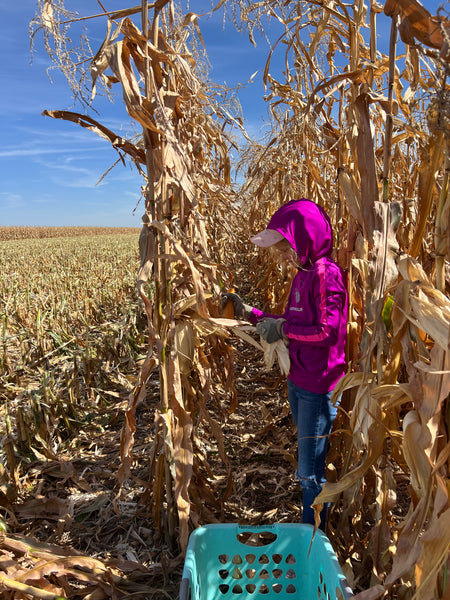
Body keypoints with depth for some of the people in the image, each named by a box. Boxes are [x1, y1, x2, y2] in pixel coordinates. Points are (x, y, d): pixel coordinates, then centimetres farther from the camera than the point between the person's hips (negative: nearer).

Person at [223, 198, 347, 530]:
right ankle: (310, 527, 43)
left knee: (311, 470, 7)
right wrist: (250, 313, 6)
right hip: (297, 381, 9)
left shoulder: (326, 273, -18)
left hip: (319, 387, -9)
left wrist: (283, 328, -16)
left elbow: (329, 331, -24)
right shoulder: (303, 274, 9)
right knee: (308, 462, 23)